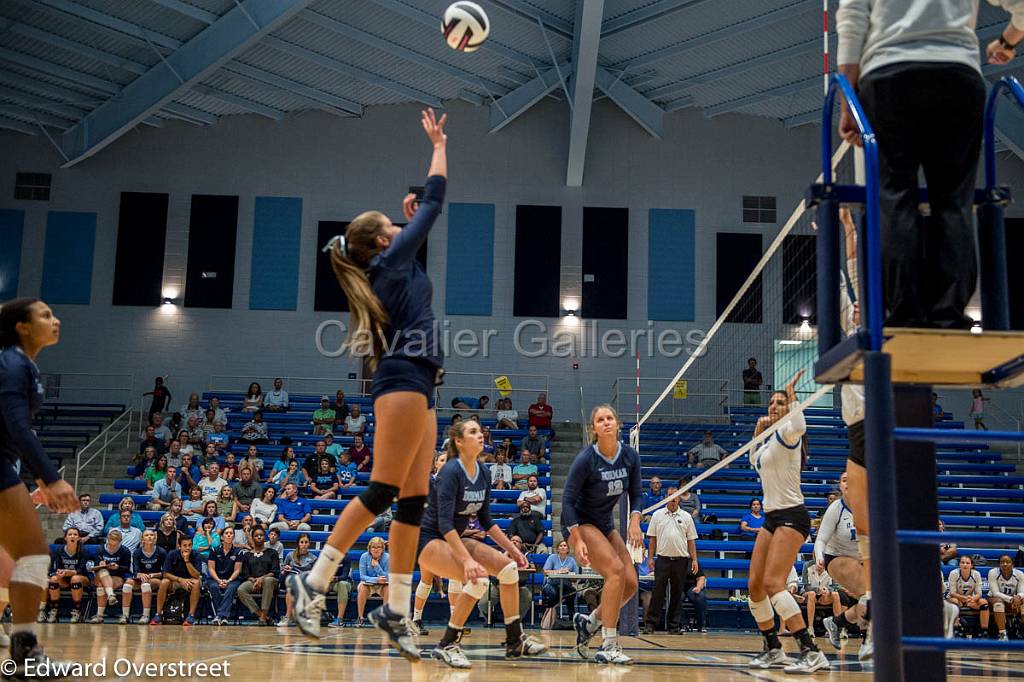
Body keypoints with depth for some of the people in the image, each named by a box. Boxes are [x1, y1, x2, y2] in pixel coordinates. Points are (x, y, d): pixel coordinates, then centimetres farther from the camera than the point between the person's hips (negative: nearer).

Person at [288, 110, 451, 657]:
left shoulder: (392, 269, 23)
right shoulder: (390, 260, 1)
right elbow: (434, 203, 7)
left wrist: (409, 216, 37)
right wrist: (440, 144, 18)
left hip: (414, 387, 9)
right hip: (405, 381, -9)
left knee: (413, 499, 3)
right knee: (383, 491, -12)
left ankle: (396, 611, 1)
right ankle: (314, 581, -9)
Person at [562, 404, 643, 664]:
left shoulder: (630, 456, -5)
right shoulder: (585, 459, -21)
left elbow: (636, 494, 4)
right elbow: (568, 500, -18)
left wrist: (634, 520, -16)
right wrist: (577, 541, -25)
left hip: (605, 525, 7)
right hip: (579, 523, -6)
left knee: (630, 584, -5)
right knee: (616, 571, -25)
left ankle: (588, 622, 16)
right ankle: (608, 647, -19)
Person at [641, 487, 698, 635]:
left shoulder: (686, 517, 9)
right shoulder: (657, 515, 7)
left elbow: (691, 540, 9)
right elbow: (652, 539, 7)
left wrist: (694, 560, 1)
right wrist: (650, 558, -1)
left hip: (681, 560, 1)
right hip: (662, 559, -1)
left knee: (677, 594, 5)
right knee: (658, 593, -5)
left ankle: (674, 626, 11)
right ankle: (650, 624, -2)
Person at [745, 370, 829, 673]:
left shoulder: (786, 434, -11)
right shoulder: (770, 438, 15)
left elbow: (799, 427, -36)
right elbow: (755, 461, 35)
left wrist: (792, 395, -24)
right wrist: (758, 432, 21)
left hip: (791, 517, -9)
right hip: (771, 518, 9)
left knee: (773, 583, -21)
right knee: (755, 585, 8)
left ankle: (811, 652, -23)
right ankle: (773, 650, 20)